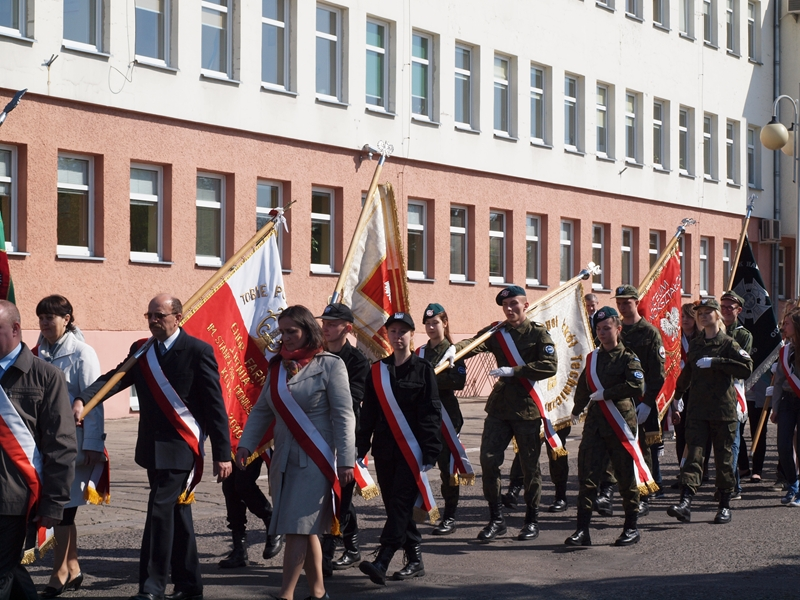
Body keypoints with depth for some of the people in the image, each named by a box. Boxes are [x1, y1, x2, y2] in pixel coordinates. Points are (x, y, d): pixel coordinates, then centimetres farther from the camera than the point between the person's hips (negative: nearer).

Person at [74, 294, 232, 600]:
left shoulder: (197, 351, -8)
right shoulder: (140, 350, 9)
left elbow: (215, 405, -8)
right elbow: (115, 378, -3)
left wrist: (222, 454, -10)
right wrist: (82, 399, -21)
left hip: (179, 448, -6)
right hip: (152, 447, 6)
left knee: (160, 512, -11)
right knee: (176, 514, 13)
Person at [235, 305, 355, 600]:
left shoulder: (330, 365, -5)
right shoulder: (278, 366, 11)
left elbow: (343, 416, -9)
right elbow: (261, 410, 12)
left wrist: (346, 460, -14)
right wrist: (246, 444, -1)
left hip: (315, 460, -6)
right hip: (284, 460, 6)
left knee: (298, 526, -10)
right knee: (305, 529, 11)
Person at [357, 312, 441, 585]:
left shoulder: (423, 369, -2)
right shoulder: (377, 370, 10)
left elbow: (431, 413, -5)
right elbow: (368, 412, 10)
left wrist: (430, 452, -11)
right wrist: (362, 446, 4)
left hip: (411, 449, -5)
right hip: (384, 450, 5)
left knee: (400, 504, -11)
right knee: (395, 505, 7)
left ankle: (381, 562, -20)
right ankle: (415, 560, 17)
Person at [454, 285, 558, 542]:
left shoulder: (538, 333, -1)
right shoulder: (496, 332, 8)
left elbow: (550, 366, -14)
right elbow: (474, 343, -11)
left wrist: (514, 371, -20)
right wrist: (454, 349, -33)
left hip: (527, 408, -3)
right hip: (499, 406, 3)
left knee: (530, 466, 4)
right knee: (488, 460, -3)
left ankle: (532, 521, 18)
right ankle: (496, 519, 10)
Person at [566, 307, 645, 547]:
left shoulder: (628, 358, -4)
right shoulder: (592, 359, 13)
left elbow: (637, 387, -20)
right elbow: (583, 387, 28)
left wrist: (605, 394, -16)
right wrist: (576, 411, 33)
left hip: (621, 425, -5)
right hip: (594, 425, 5)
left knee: (626, 477, 5)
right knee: (587, 476, -3)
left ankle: (631, 528, 17)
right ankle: (583, 529, -3)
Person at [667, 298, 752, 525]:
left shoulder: (727, 343, -3)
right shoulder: (695, 344, 12)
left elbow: (747, 368, -17)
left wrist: (715, 362, -21)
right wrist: (677, 395, 31)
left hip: (723, 411, -3)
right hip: (697, 410, 4)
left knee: (723, 457, 5)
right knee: (693, 455, -8)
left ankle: (725, 506, 15)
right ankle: (685, 502, -18)